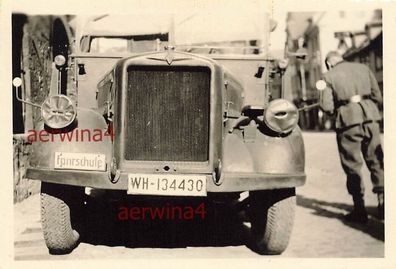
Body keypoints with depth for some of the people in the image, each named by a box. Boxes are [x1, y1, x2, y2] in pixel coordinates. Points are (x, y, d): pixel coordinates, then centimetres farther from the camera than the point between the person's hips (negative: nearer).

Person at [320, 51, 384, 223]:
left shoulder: (329, 76, 3)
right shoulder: (363, 68, 13)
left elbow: (327, 107, -4)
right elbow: (378, 97, 8)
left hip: (348, 120, -3)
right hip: (370, 116, 3)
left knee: (352, 165, 4)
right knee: (376, 160, 11)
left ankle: (360, 208, 5)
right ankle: (382, 200, 7)